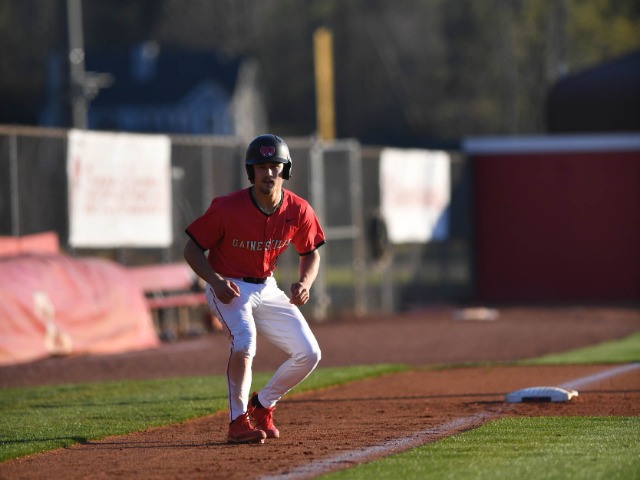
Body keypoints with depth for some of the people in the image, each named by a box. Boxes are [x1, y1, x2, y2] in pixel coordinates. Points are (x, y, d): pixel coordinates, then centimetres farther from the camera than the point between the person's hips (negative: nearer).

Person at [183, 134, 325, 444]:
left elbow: (310, 253, 8)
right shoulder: (227, 208, -21)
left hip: (266, 289, 5)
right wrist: (215, 281, -28)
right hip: (228, 288, -5)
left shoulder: (298, 211, -9)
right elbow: (192, 249, -12)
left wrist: (305, 283, -13)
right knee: (244, 340, -33)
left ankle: (262, 407, 17)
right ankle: (238, 421, -25)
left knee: (308, 354, -4)